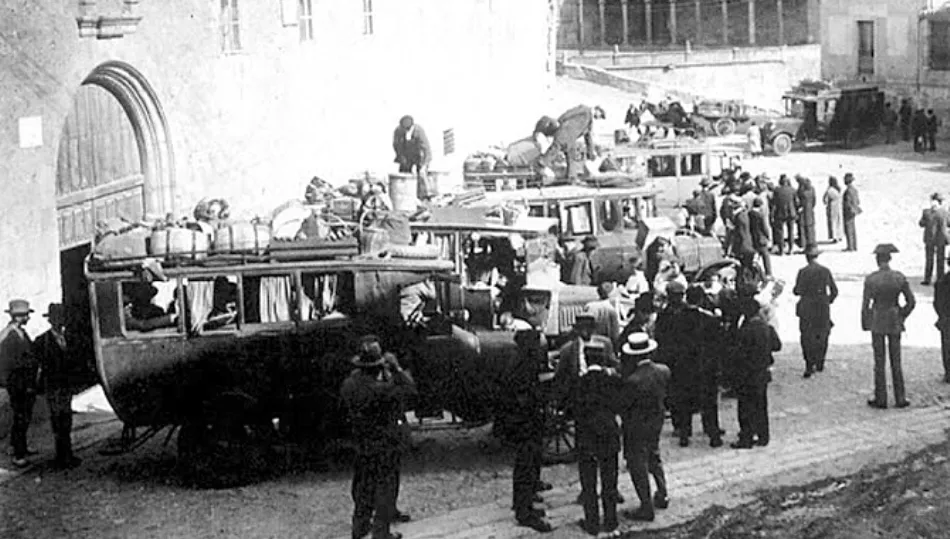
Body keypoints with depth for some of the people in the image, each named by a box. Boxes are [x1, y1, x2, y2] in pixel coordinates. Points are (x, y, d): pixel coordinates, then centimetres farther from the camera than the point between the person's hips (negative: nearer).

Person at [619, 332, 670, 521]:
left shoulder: (633, 381, -30)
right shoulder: (664, 371, -11)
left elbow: (623, 403, -19)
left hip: (637, 426, -6)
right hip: (658, 419, 7)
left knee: (637, 465, 8)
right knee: (654, 457, 28)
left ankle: (647, 508, 14)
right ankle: (663, 496, 39)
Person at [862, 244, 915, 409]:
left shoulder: (870, 279, -15)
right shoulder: (900, 277, -7)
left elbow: (865, 305, -11)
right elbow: (911, 302, -3)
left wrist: (864, 325, 5)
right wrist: (901, 318, 13)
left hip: (877, 323, -2)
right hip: (895, 324, 2)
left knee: (879, 362, 7)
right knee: (896, 362, 11)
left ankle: (881, 399, 11)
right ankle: (900, 399, 14)